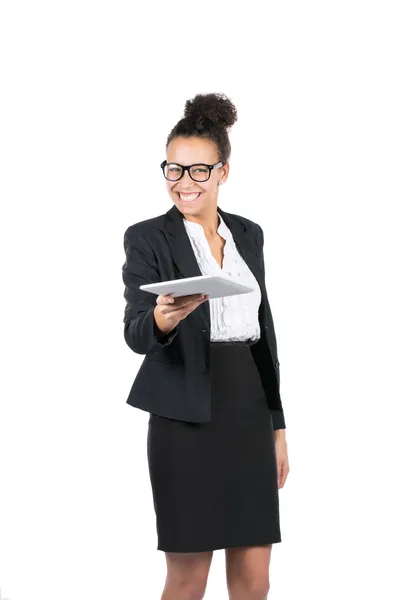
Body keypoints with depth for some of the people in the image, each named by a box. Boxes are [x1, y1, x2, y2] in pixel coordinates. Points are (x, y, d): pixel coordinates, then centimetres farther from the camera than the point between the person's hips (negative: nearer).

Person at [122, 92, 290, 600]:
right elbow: (136, 333, -16)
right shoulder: (147, 238, -4)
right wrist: (164, 318, -39)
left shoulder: (248, 234, 11)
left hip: (247, 415, 5)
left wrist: (277, 424, 14)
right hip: (185, 419, -5)